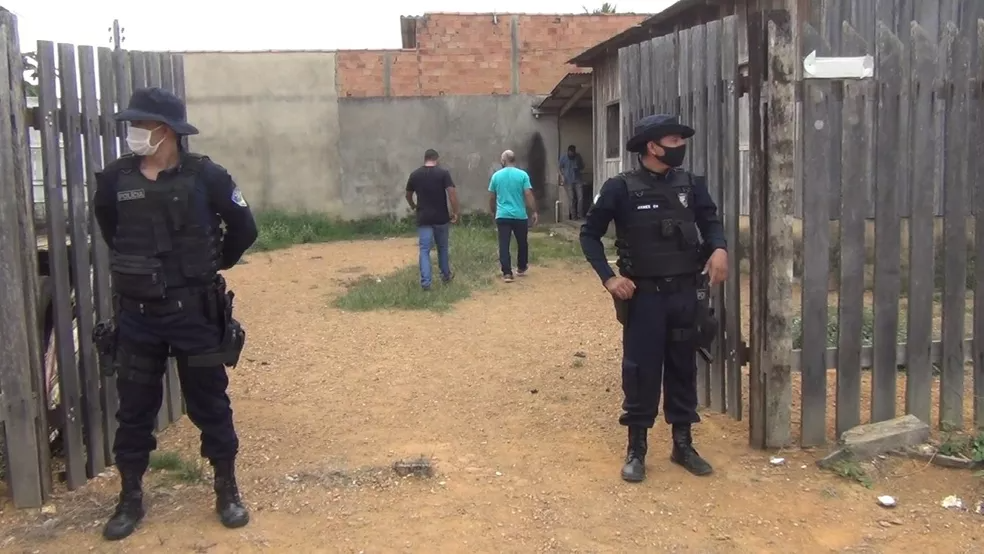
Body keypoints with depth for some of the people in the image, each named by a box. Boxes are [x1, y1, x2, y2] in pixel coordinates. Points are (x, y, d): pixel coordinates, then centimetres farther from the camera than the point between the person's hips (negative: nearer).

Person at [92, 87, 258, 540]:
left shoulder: (205, 176, -11)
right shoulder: (114, 179, -2)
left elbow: (244, 228, 1)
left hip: (194, 310, -3)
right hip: (136, 313, 3)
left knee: (209, 403, 8)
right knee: (134, 407, 11)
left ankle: (227, 491, 23)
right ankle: (131, 497, 27)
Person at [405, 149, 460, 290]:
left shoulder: (415, 174, 2)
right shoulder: (443, 172, -6)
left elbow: (408, 195, 13)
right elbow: (451, 193, -14)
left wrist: (413, 207, 33)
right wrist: (455, 212, -5)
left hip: (423, 218, 1)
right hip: (441, 217, 0)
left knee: (424, 250, 0)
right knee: (443, 247, 18)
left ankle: (425, 282, -8)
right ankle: (446, 276, 31)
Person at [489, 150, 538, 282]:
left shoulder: (496, 175, 3)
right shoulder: (522, 175, -4)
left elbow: (491, 197, 9)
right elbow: (528, 195, -9)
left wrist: (493, 212, 24)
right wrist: (534, 212, -1)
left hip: (502, 216, 1)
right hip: (520, 215, -1)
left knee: (504, 245, 1)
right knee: (522, 243, 18)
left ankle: (507, 273, -5)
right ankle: (521, 268, 31)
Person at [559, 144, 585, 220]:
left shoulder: (578, 156, 2)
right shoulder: (563, 157, -3)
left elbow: (582, 166, 13)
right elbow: (560, 167, 5)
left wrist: (578, 168, -9)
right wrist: (562, 176, -9)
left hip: (578, 180, 2)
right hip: (568, 181, -2)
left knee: (580, 197, -9)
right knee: (571, 199, -7)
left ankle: (579, 215, 1)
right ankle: (573, 216, 1)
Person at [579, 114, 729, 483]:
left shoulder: (691, 185, 3)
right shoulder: (621, 188, -8)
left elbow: (710, 220, 12)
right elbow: (589, 235, -2)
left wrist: (719, 247, -10)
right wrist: (608, 277, -13)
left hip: (684, 293, 4)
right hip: (643, 295, -4)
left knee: (683, 369, 12)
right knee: (641, 371, 3)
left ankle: (683, 444, 27)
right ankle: (636, 450, 16)